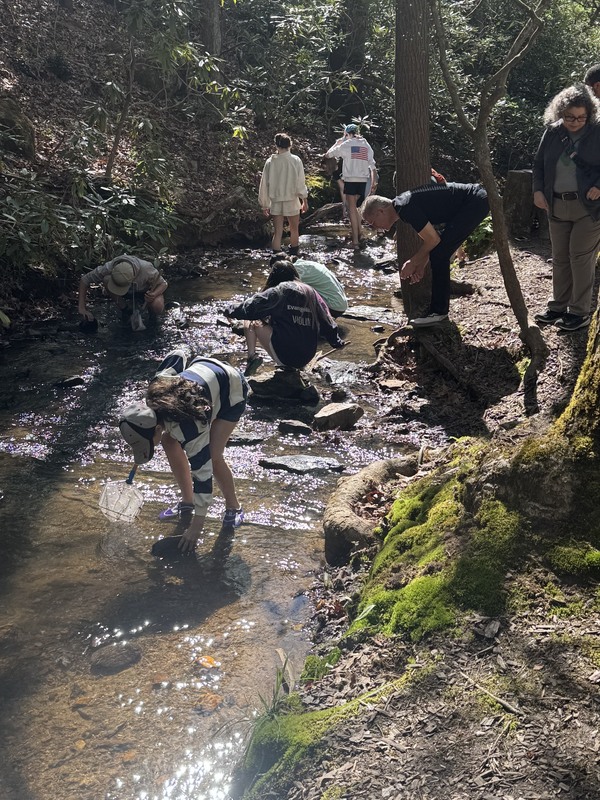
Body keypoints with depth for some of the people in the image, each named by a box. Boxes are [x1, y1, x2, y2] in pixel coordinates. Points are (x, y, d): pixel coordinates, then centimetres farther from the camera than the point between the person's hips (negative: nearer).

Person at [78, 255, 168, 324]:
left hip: (146, 290, -2)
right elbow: (84, 280, -20)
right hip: (127, 293, 2)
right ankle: (124, 310, -9)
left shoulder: (146, 269, -39)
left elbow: (163, 284, -22)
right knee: (106, 280, -31)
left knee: (157, 308, -37)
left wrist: (154, 294, -44)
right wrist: (81, 307, -25)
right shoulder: (109, 268, -33)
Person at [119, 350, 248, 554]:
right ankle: (187, 503, 13)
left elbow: (203, 472, -32)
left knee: (212, 456, -20)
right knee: (170, 442, -1)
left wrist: (196, 527, -28)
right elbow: (178, 355, -7)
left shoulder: (188, 428, -39)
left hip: (233, 391, -8)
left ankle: (233, 509, 4)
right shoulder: (155, 391, -22)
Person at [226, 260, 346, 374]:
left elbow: (252, 306, -6)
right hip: (306, 358, 6)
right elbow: (326, 322, 16)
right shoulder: (310, 292, 11)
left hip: (284, 356, -6)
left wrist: (232, 312, 11)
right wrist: (337, 342, 28)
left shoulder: (279, 291, -3)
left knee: (251, 323, 8)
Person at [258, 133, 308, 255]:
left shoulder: (270, 162, -5)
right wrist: (304, 200, 7)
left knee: (277, 233, 4)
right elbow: (300, 182, -6)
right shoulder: (295, 161, -10)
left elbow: (264, 184, -1)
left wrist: (265, 204, 9)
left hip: (275, 202, 1)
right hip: (291, 201, -1)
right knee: (294, 230, 16)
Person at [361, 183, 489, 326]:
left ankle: (438, 311, -5)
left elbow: (433, 239, -16)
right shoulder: (404, 203, 12)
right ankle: (438, 308, 19)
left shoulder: (405, 207, -19)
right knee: (440, 254, 12)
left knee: (439, 254, -11)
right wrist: (420, 266, 12)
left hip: (476, 202, -10)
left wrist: (413, 263, -3)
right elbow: (430, 238, 19)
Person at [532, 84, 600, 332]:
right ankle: (558, 306, 23)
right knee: (560, 258, 12)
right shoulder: (552, 132, 4)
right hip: (557, 206, 5)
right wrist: (538, 190, 1)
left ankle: (580, 313, 3)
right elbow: (539, 163, 14)